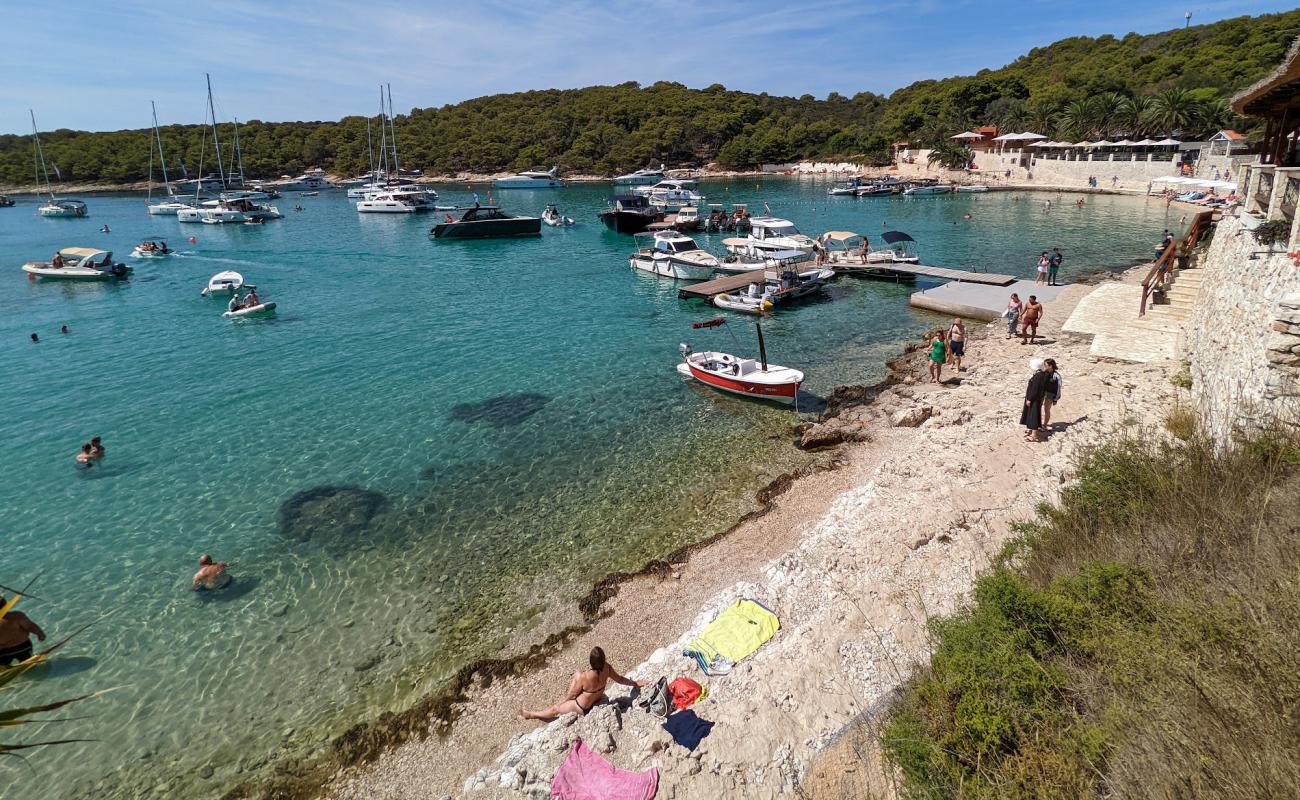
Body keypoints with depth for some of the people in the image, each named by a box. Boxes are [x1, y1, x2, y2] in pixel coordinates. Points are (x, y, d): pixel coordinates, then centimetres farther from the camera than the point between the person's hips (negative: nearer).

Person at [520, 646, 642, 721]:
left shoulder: (585, 676, -38)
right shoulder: (606, 668, -25)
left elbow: (573, 693, -19)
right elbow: (619, 679, -8)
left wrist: (561, 702, 1)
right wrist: (636, 683, 9)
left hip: (583, 708, -5)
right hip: (598, 699, 5)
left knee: (555, 709, 18)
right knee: (577, 674, 12)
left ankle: (531, 715, 42)